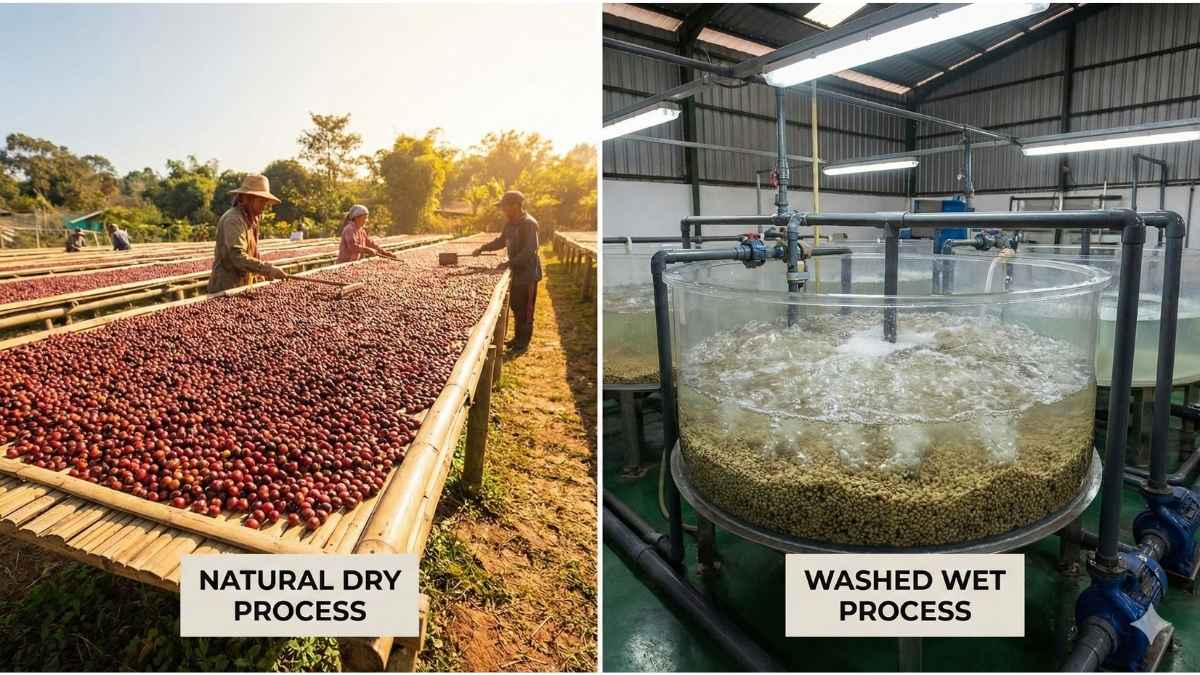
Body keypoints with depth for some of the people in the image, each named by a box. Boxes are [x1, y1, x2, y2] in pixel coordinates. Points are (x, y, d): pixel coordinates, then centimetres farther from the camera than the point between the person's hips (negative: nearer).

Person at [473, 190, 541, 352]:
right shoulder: (510, 223, 7)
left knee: (525, 309, 1)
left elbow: (530, 250, -26)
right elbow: (501, 241, 21)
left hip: (528, 273, -9)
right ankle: (518, 337, 30)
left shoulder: (529, 223, -20)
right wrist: (483, 248, 13)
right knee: (515, 306, 17)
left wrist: (511, 263, -25)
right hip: (516, 272, 9)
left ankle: (523, 342, 13)